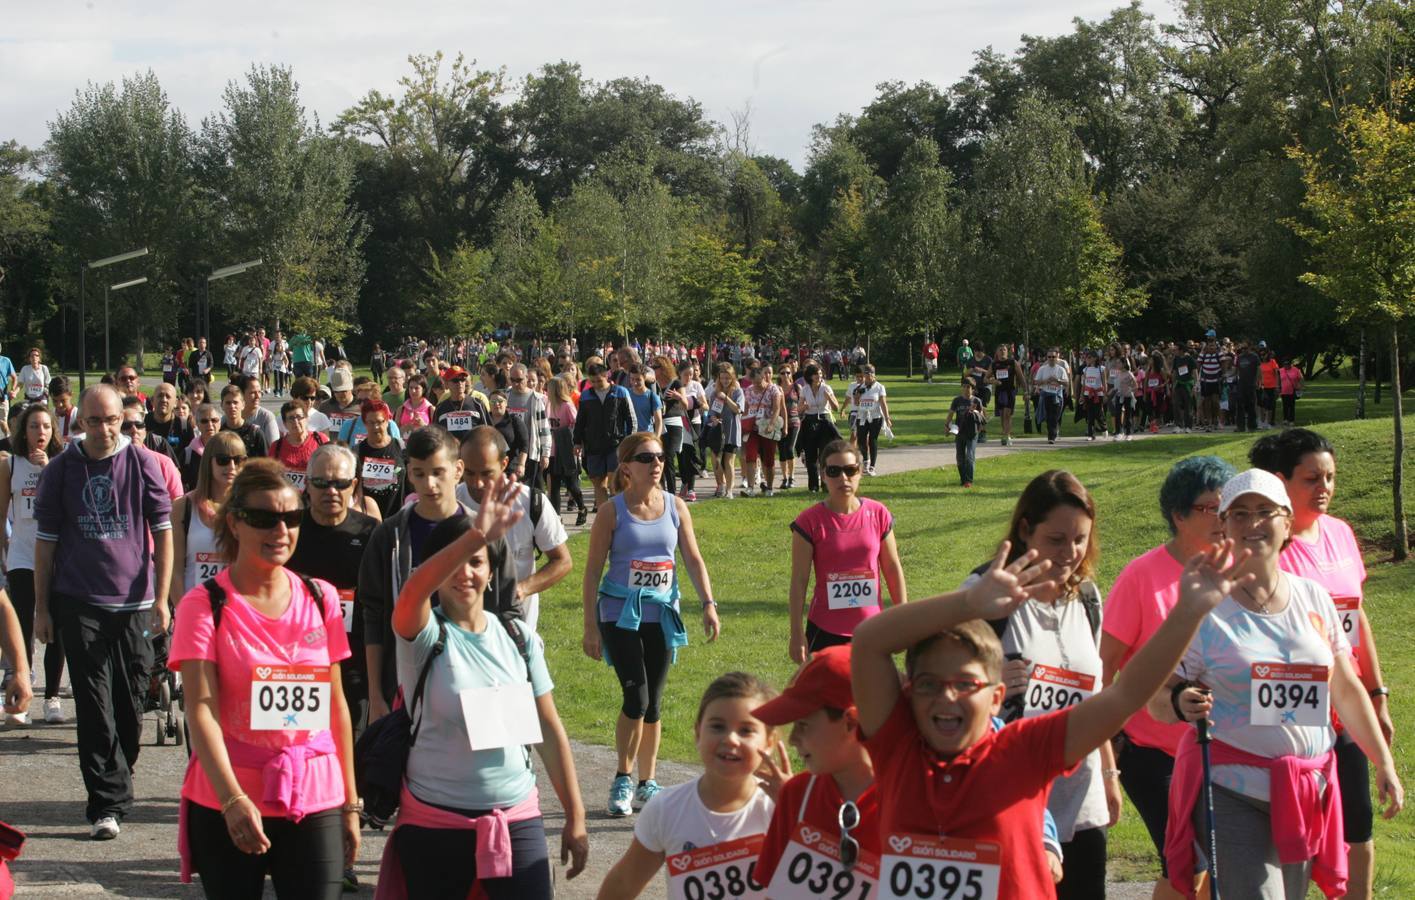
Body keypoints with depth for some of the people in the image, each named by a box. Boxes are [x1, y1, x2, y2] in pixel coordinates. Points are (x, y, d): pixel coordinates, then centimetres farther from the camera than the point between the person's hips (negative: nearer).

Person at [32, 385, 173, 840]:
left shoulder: (143, 464, 1)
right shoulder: (61, 469, 2)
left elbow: (163, 532, 4)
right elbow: (45, 541, 7)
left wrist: (161, 598, -1)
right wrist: (41, 608, 5)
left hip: (133, 603, 1)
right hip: (79, 603, 0)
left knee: (130, 702, 7)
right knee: (94, 705, -5)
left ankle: (115, 783, 27)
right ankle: (107, 803, -5)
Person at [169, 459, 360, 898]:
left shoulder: (321, 599, 7)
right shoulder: (205, 605, -4)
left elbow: (336, 704, 12)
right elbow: (201, 711, -13)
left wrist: (350, 802, 10)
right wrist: (233, 800, -26)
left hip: (315, 802, 3)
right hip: (226, 806, -2)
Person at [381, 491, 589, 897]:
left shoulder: (518, 639, 3)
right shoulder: (424, 635, -8)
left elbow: (549, 729, 8)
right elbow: (411, 593, -32)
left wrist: (575, 817, 6)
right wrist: (474, 536, -47)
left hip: (517, 819, 2)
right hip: (433, 824, -2)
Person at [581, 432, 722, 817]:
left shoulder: (675, 507, 4)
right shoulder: (612, 512, -6)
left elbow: (693, 559, 7)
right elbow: (593, 570, -3)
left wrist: (708, 603, -6)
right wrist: (591, 626, -6)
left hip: (662, 614, 4)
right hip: (620, 614, -4)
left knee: (653, 702, 8)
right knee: (637, 697, -14)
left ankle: (647, 783, 19)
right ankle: (622, 779, 1)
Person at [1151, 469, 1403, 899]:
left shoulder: (1313, 598, 7)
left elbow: (1347, 690, 15)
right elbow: (1158, 697, -5)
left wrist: (1384, 764, 13)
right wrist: (1182, 704, -28)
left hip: (1307, 791, 5)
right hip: (1230, 791, -5)